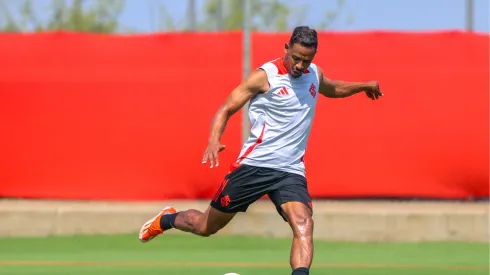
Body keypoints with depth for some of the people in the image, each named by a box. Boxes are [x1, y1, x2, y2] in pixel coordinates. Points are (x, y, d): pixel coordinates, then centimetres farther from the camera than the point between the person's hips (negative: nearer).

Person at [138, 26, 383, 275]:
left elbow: (332, 88, 37)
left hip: (291, 171, 4)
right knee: (207, 227, 8)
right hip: (254, 165, -4)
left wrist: (363, 85, 38)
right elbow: (226, 109, -10)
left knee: (303, 225, -25)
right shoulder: (265, 76, -9)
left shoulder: (315, 74, 10)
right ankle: (167, 219, 40)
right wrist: (214, 140, -26)